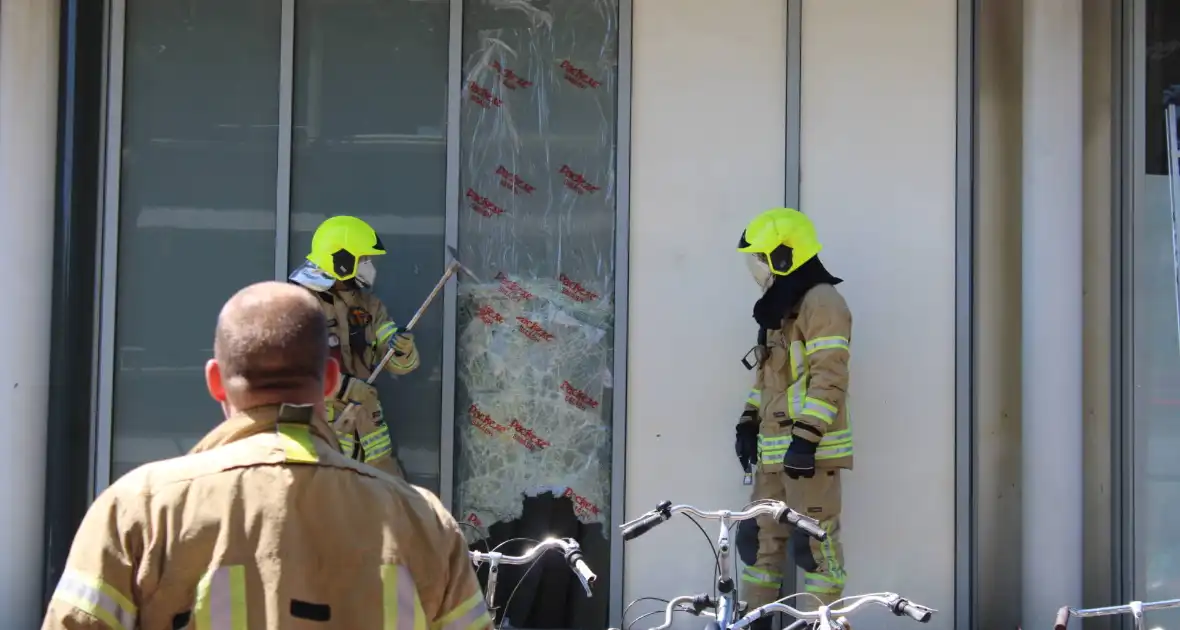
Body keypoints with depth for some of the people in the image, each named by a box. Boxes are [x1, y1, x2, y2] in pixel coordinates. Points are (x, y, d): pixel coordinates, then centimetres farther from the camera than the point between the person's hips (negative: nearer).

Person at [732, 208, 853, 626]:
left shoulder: (821, 302, -11)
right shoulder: (778, 309, 19)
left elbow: (830, 378, -18)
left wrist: (806, 438, -22)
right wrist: (748, 423, 17)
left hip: (809, 448, -10)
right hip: (775, 449, 10)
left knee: (815, 543, -7)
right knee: (760, 538, 13)